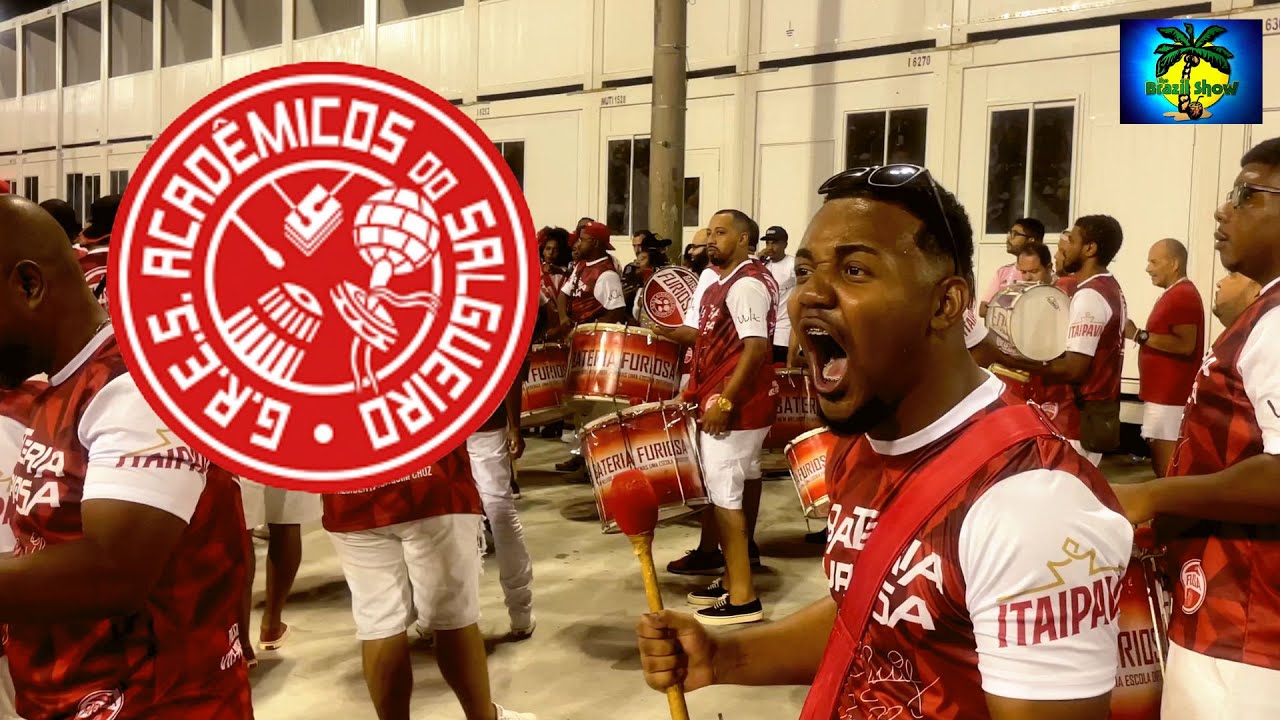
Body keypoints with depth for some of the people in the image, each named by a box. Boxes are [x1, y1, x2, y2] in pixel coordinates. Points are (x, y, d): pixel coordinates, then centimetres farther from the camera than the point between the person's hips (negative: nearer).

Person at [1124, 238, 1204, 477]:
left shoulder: (1183, 296, -14)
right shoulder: (1176, 294, 19)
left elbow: (1185, 345, -24)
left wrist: (1139, 335, -21)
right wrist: (1140, 335, 13)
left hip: (1170, 396, -11)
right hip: (1164, 393, 11)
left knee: (1167, 468, -9)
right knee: (1163, 465, 13)